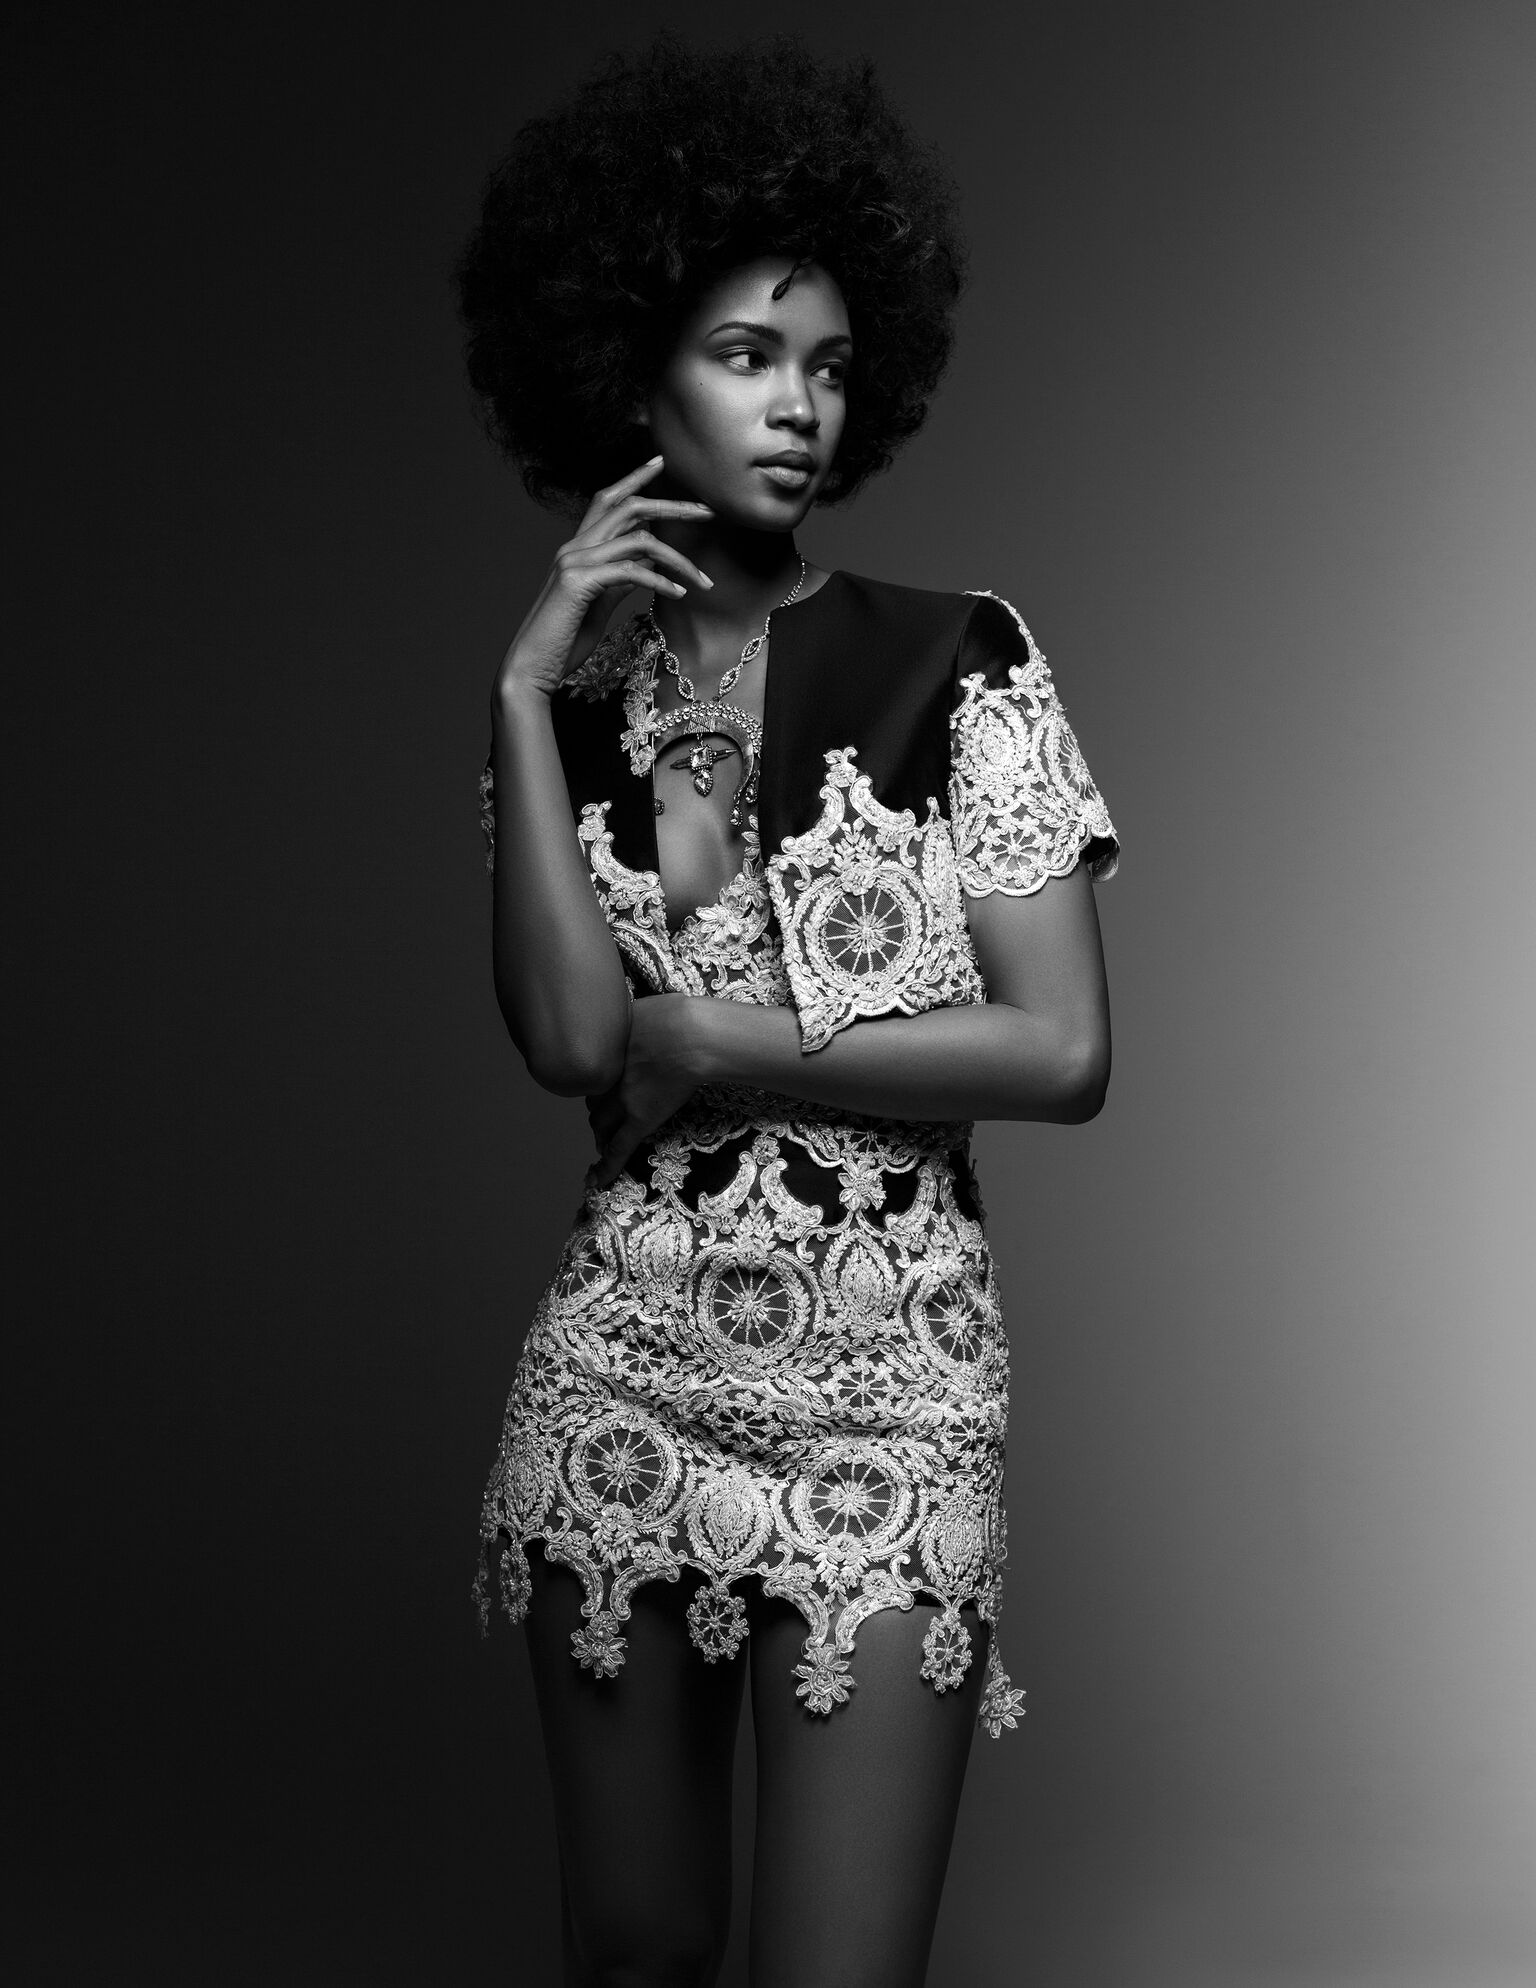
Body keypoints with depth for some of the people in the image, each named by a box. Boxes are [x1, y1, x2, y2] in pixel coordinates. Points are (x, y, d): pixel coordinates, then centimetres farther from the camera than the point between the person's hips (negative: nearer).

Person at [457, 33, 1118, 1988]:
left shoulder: (958, 665, -2)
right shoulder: (572, 708, 6)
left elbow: (1066, 1053, -9)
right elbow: (568, 1036, -10)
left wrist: (728, 1053, -9)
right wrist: (530, 692, -10)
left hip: (885, 1388, -3)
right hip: (618, 1378, 3)